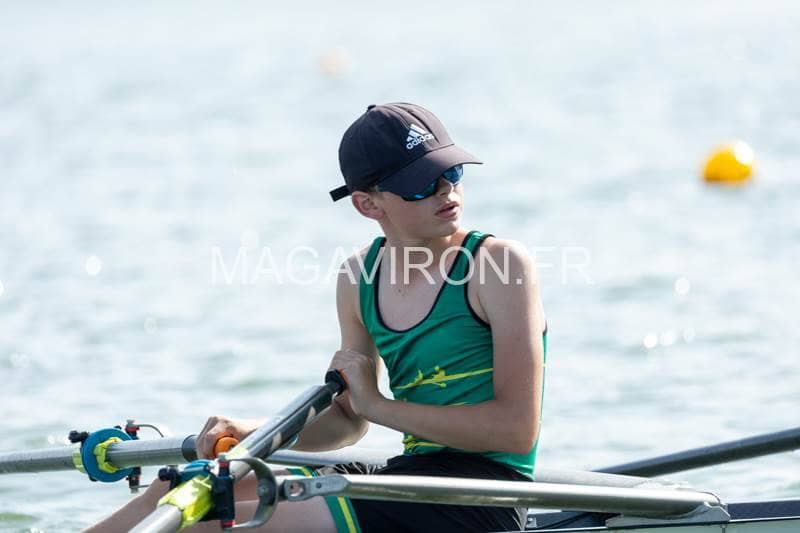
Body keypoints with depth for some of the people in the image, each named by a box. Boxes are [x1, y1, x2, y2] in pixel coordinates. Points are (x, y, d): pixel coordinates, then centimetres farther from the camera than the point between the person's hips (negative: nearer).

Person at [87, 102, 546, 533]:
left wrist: (378, 405, -12)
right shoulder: (360, 278, 9)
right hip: (411, 474, 7)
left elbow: (517, 429, -17)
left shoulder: (501, 266, -11)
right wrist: (251, 433, -1)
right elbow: (348, 421, 18)